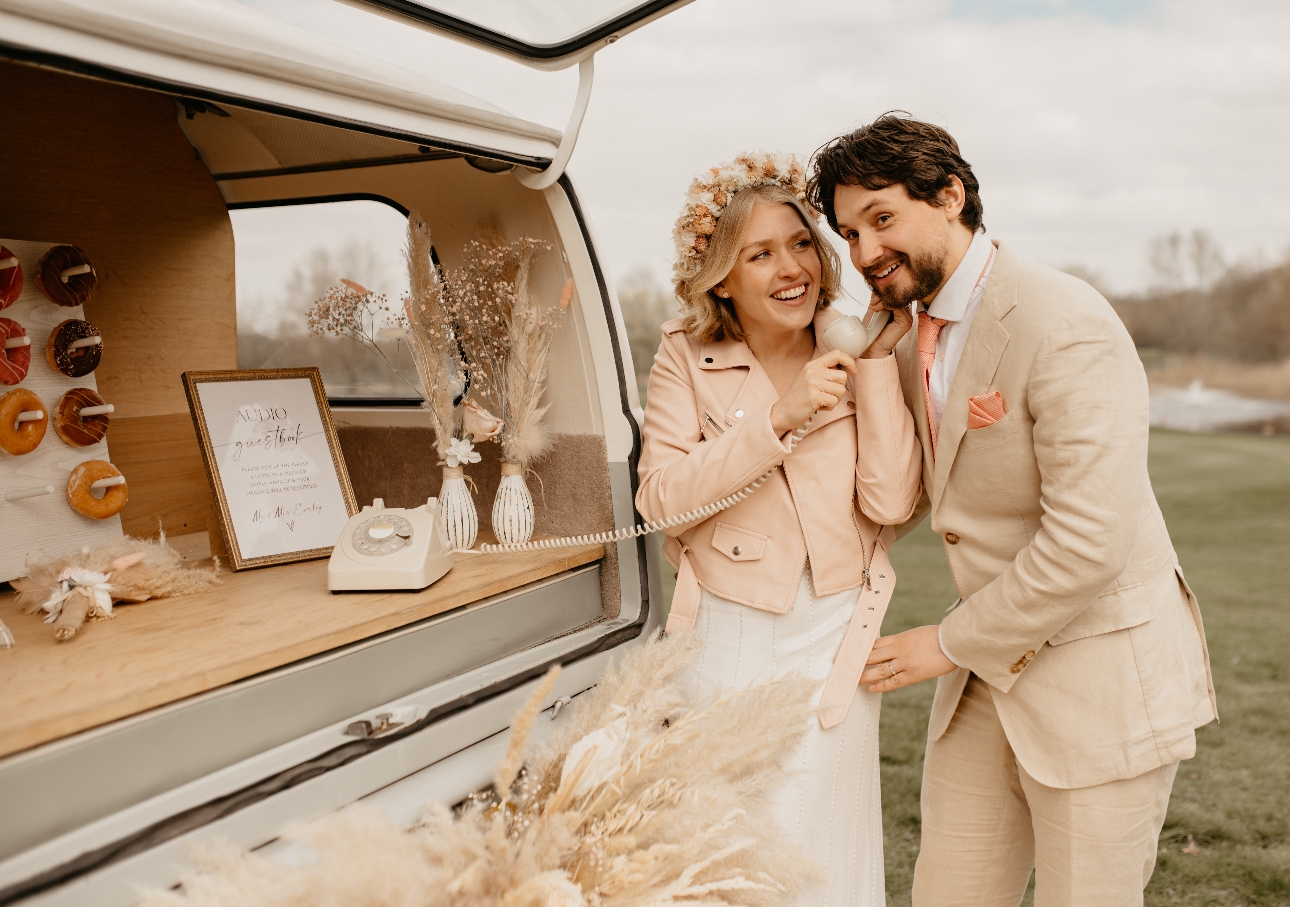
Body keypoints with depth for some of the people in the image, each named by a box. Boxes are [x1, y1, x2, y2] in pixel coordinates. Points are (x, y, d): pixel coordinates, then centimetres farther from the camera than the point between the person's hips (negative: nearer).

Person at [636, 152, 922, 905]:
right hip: (726, 638, 0)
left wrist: (879, 360, -16)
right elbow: (661, 498, -14)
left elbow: (891, 502, -12)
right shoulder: (688, 359, -4)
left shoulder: (855, 358, -2)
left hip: (832, 642, 1)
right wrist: (777, 418, -23)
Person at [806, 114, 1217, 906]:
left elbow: (1088, 542, -26)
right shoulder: (915, 340, 5)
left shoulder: (1066, 326, -22)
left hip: (1100, 674, -7)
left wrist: (949, 644, -16)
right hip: (990, 671, 7)